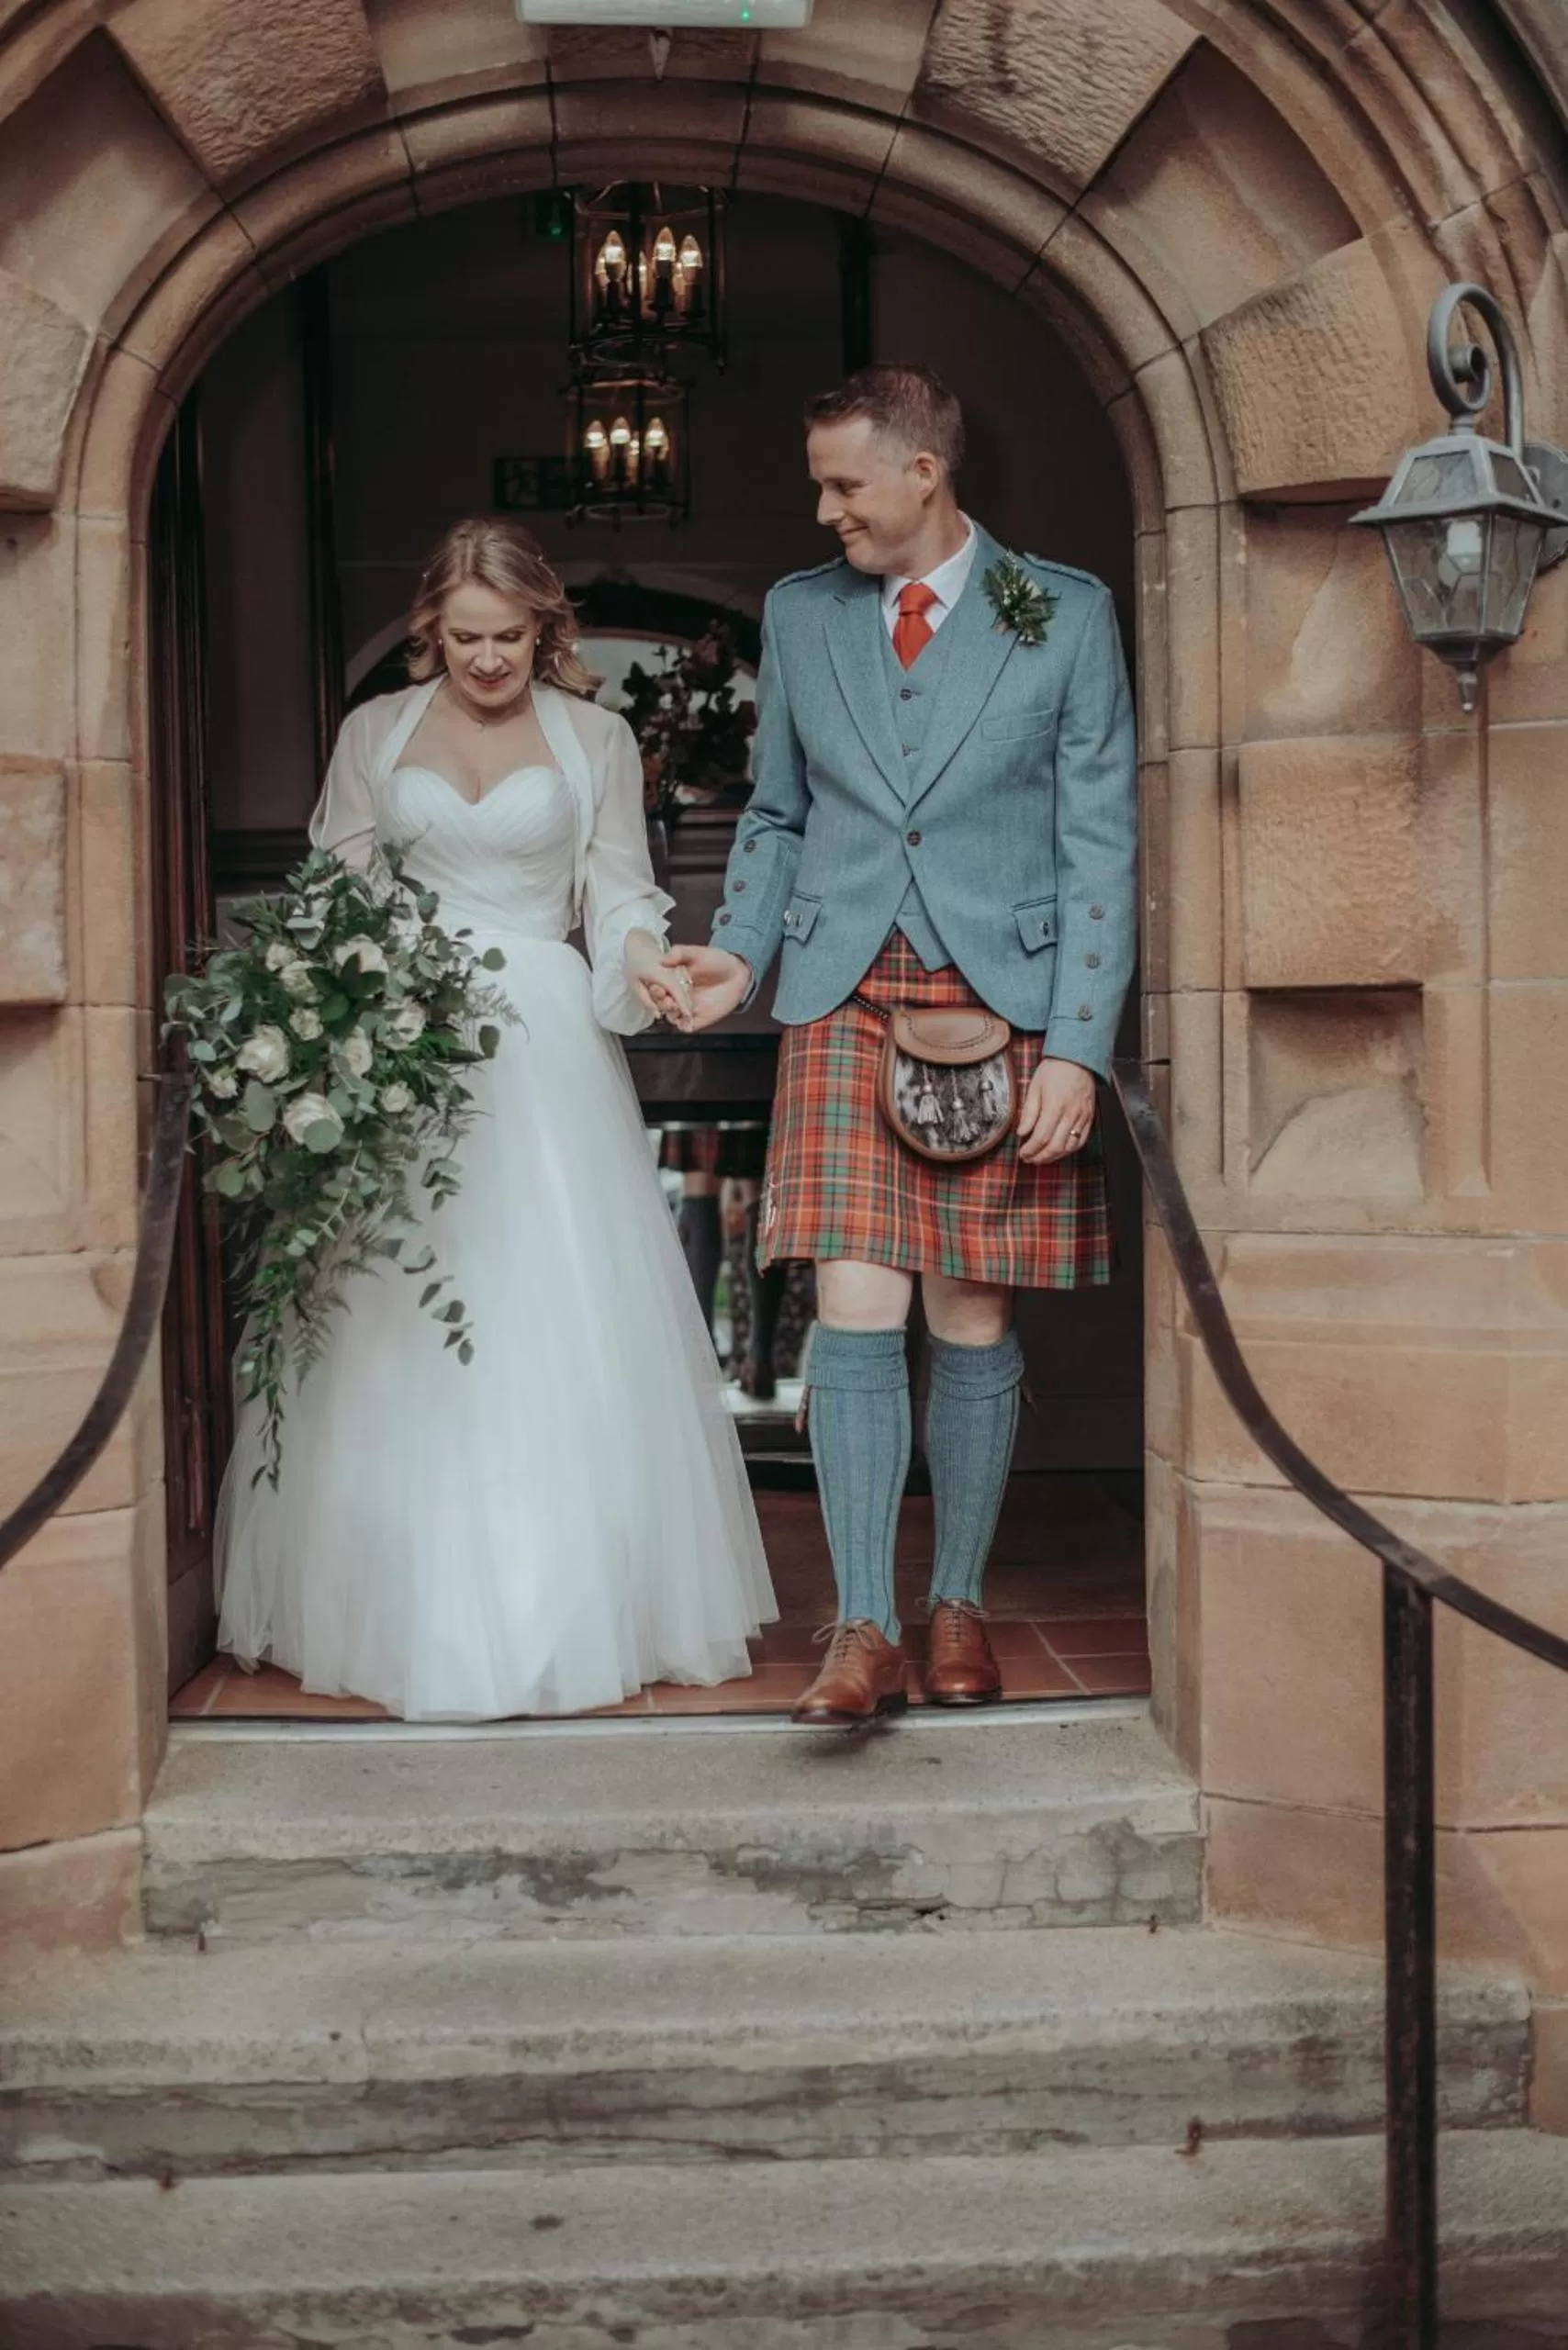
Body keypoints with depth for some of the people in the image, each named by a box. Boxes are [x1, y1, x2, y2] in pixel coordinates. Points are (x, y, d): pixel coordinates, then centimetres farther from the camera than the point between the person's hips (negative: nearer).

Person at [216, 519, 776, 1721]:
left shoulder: (595, 738, 8)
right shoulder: (376, 731, 11)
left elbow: (620, 892, 5)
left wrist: (641, 959, -17)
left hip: (547, 1044, -1)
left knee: (557, 1317, -4)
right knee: (398, 1334, -1)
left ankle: (572, 1602, 4)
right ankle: (407, 1605, 8)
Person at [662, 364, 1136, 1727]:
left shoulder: (1066, 615, 2)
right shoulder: (798, 614, 11)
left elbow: (1101, 846, 0)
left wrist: (1076, 1049, -8)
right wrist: (741, 951, 1)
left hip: (1006, 1006, -1)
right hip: (845, 1004, 2)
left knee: (975, 1328, 4)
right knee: (856, 1320, -7)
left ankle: (959, 1605, 20)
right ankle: (864, 1630, -2)